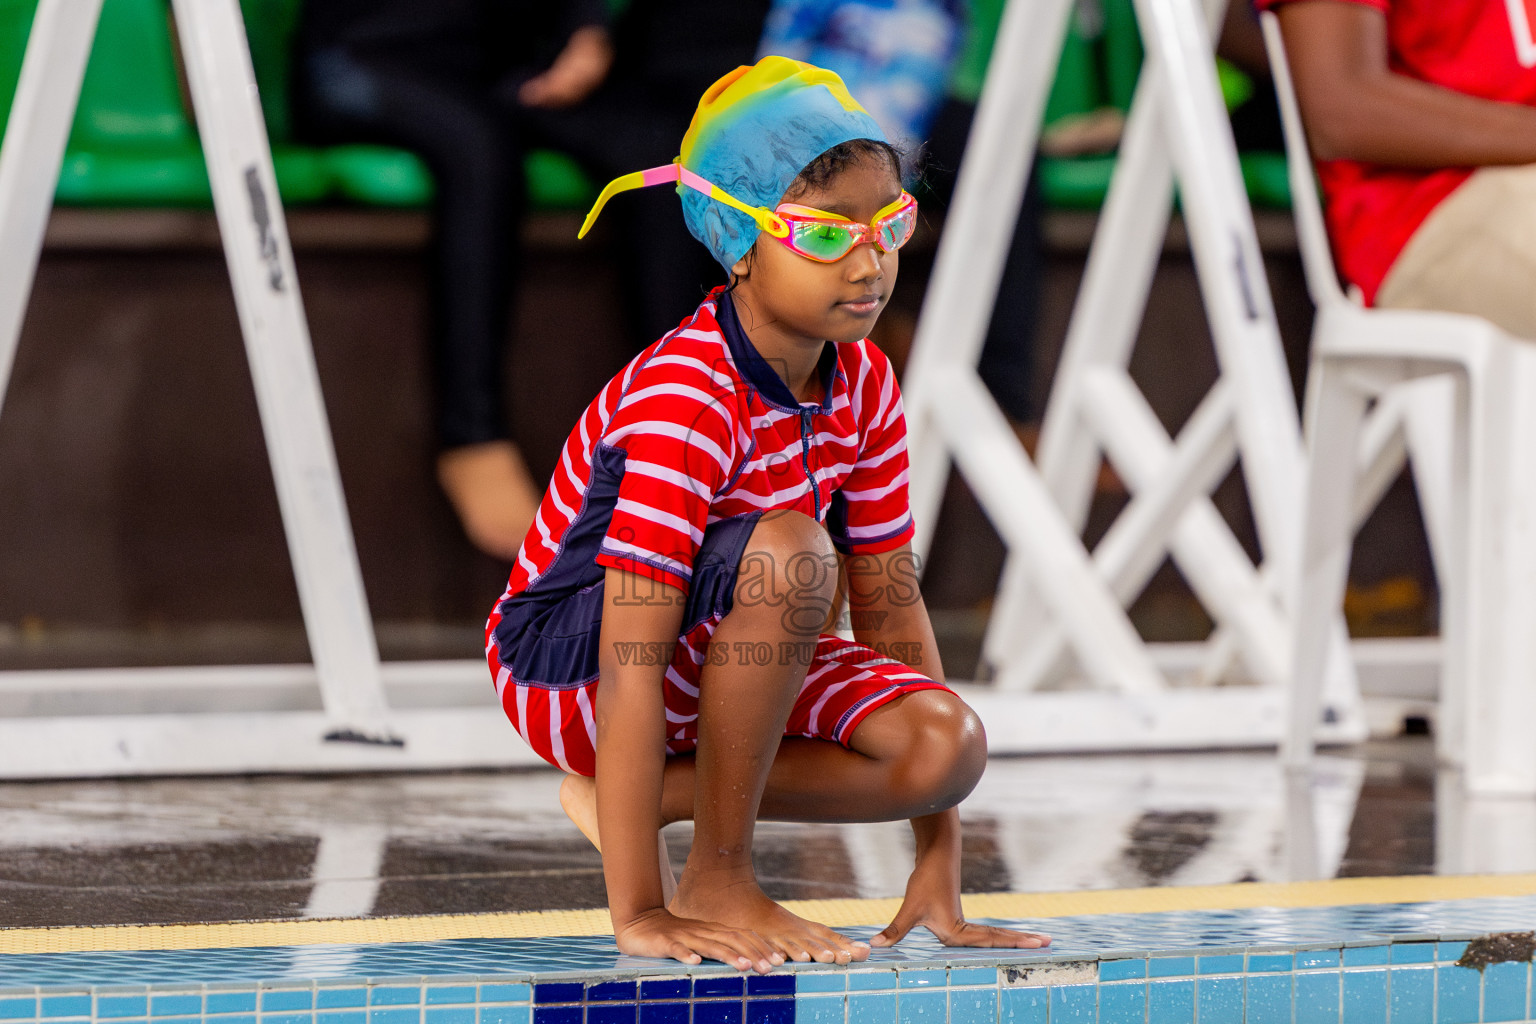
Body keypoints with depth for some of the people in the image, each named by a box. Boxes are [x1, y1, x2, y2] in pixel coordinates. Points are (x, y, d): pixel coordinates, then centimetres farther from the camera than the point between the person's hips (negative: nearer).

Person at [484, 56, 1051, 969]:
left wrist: (940, 873, -2)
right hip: (561, 657, -7)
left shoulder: (864, 387, -6)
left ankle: (636, 796, -2)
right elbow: (629, 666, -34)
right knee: (787, 551, -35)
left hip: (716, 666, 7)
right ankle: (719, 879, -19)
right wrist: (637, 918, -38)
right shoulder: (683, 402, -30)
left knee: (951, 745, -17)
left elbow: (892, 605, 0)